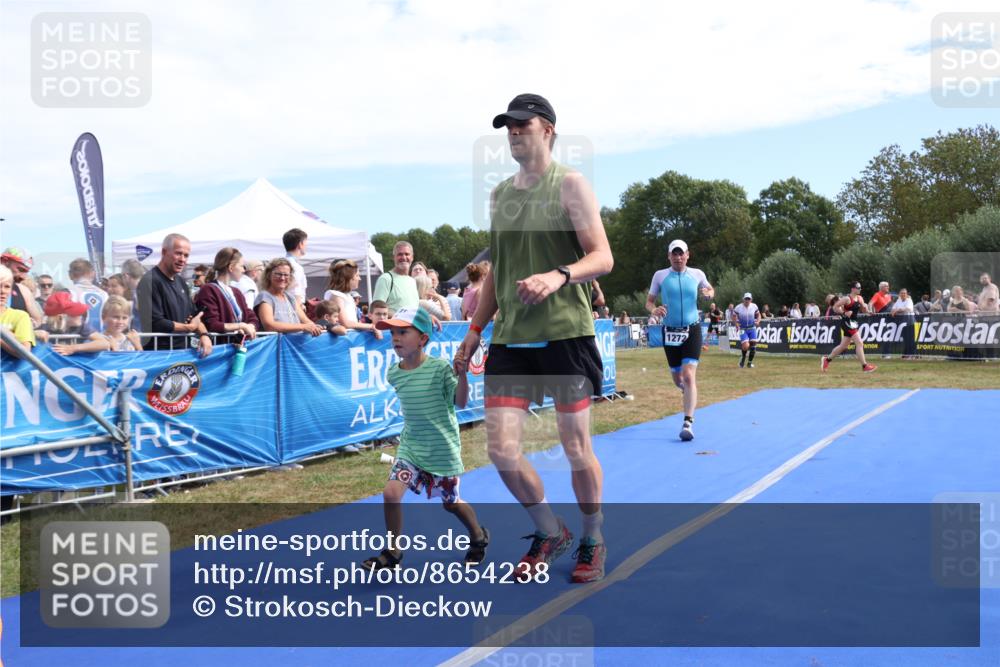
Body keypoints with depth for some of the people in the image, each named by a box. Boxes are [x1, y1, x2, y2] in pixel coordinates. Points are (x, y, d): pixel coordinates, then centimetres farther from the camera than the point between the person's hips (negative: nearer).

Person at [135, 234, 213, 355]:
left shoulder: (180, 282, 16)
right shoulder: (151, 281, -13)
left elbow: (194, 315, 18)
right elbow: (155, 323, -20)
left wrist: (204, 334, -3)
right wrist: (189, 327, -9)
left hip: (182, 350, 8)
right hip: (159, 352, -8)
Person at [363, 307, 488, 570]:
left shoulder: (440, 368, -16)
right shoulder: (393, 374, -2)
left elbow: (461, 402, -18)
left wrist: (461, 372, -27)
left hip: (443, 449, -3)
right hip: (410, 446, 4)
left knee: (451, 502, 13)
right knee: (391, 492, -15)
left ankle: (479, 537, 42)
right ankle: (392, 552, 3)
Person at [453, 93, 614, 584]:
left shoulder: (570, 184, -1)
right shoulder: (499, 195, 16)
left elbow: (602, 257, -8)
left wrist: (559, 276, -27)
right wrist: (475, 329, 18)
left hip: (566, 334, -5)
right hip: (510, 339, 5)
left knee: (576, 449, 4)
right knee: (501, 449, -2)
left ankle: (592, 541, 28)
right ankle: (549, 533, 22)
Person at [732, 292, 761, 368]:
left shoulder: (754, 306, -3)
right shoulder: (738, 308, -11)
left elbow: (758, 315, 11)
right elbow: (734, 317, 0)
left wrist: (758, 321, -8)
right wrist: (736, 323, -18)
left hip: (752, 328, 3)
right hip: (743, 329, -3)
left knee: (753, 344, -4)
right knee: (745, 346, -18)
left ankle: (750, 362, 15)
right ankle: (743, 357, 15)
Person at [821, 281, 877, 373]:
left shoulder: (859, 298, 10)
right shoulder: (847, 299, -13)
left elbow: (863, 310, 17)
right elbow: (835, 307, -13)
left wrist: (865, 308, -5)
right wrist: (844, 313, -23)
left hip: (853, 323, 9)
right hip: (847, 323, -9)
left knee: (843, 345, 15)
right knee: (859, 343, -13)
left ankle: (827, 360, 29)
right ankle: (864, 366, -10)